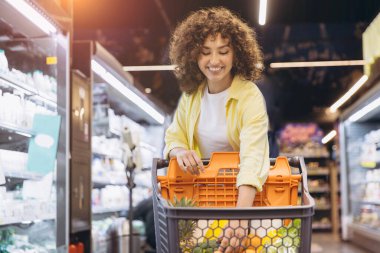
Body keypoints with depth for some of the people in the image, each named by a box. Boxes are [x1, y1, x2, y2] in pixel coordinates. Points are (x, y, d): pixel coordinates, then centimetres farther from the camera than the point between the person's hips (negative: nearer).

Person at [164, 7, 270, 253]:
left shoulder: (250, 97, -19)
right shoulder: (191, 94, -3)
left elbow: (253, 154, -33)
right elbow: (174, 138, 3)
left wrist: (241, 213, -48)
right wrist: (180, 151, -24)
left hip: (243, 191, -3)